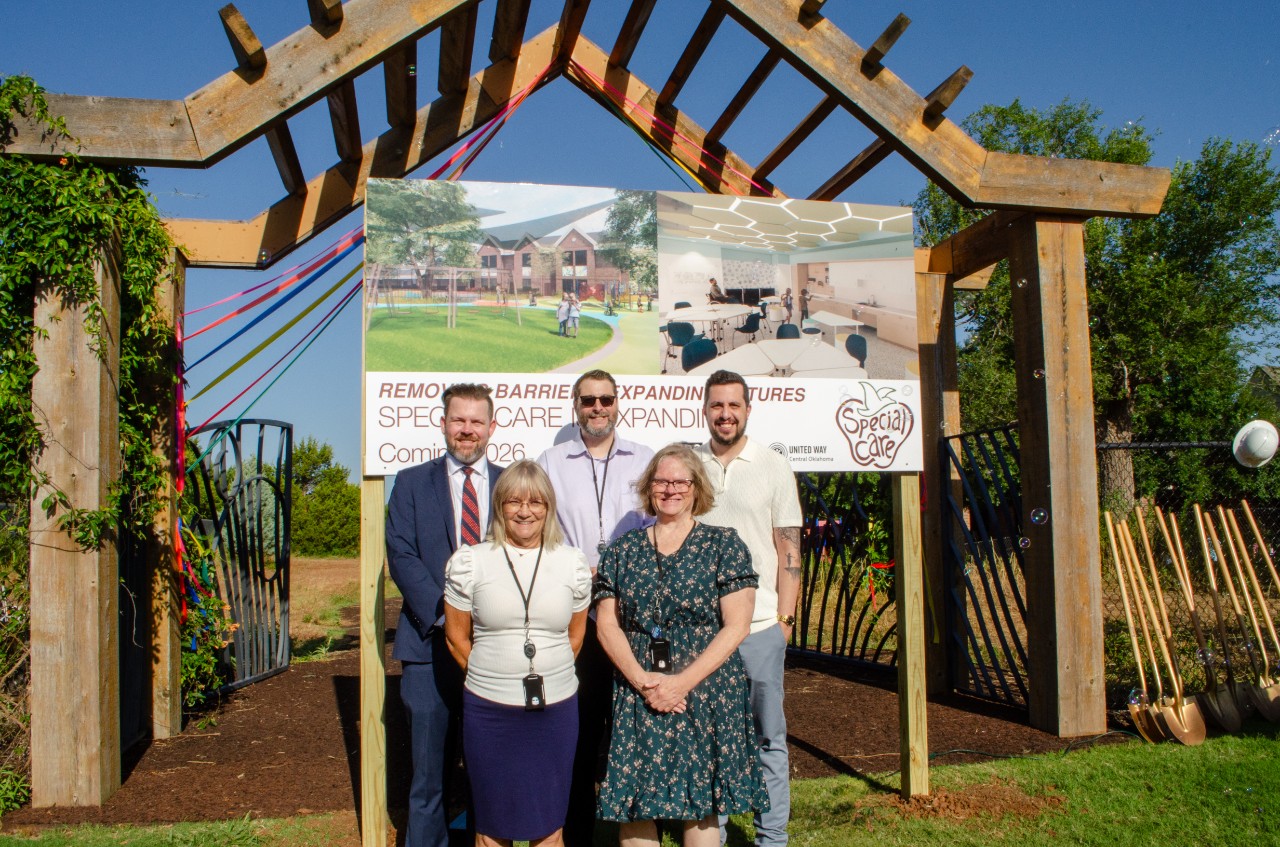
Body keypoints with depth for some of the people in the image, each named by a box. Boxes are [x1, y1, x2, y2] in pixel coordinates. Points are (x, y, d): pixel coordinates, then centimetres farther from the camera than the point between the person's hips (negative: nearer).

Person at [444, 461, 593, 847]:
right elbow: (456, 637, 4)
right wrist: (489, 675, 5)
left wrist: (549, 671, 6)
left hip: (556, 709, 1)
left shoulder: (572, 562, 2)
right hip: (488, 710, -1)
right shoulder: (469, 562, -3)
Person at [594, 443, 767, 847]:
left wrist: (682, 682, -13)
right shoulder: (623, 550, 9)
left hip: (706, 693, -2)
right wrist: (642, 680, -10)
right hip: (636, 696, 2)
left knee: (700, 805, 2)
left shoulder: (724, 545, 1)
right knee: (634, 804, 2)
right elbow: (607, 625, 5)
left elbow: (736, 626, -5)